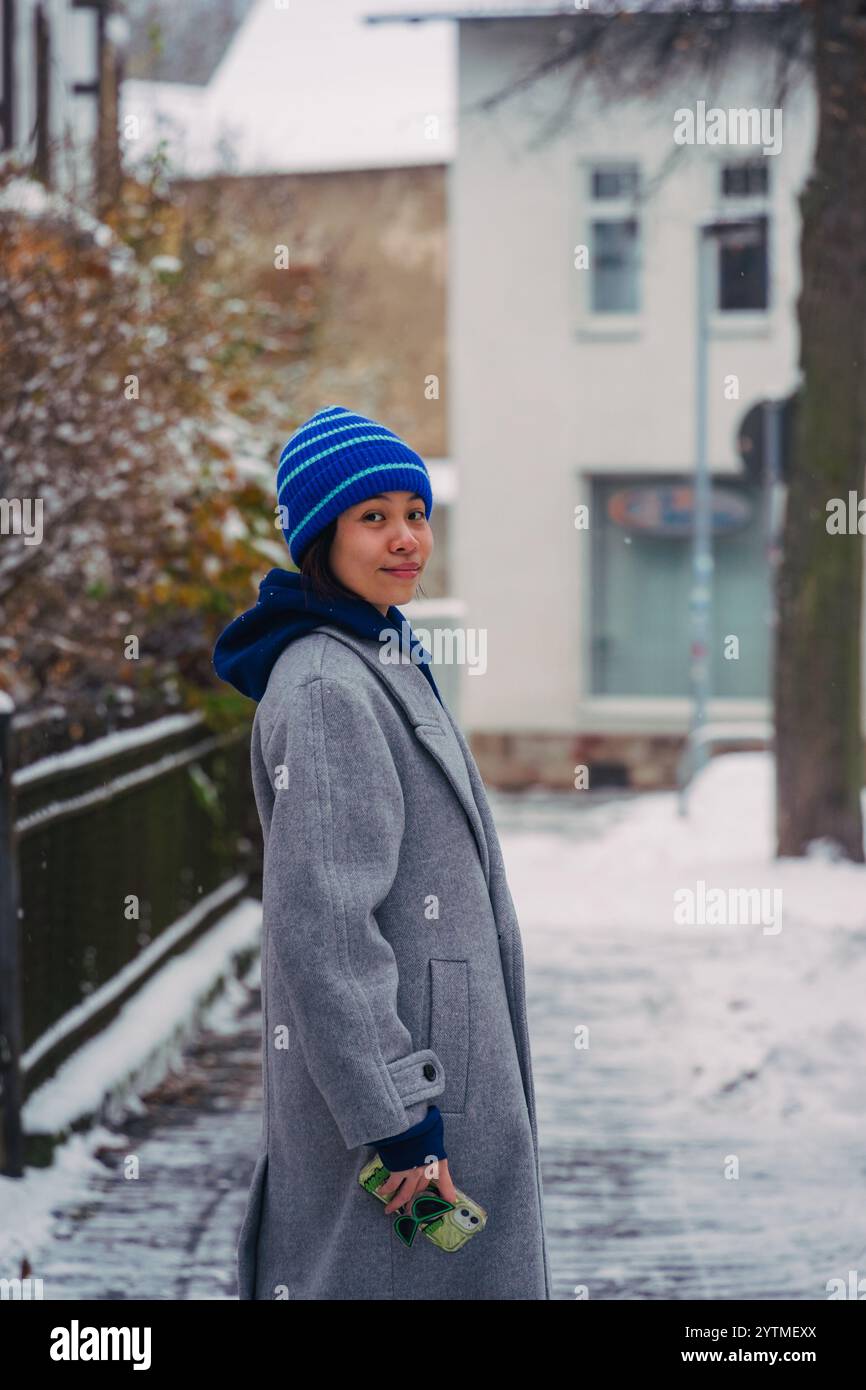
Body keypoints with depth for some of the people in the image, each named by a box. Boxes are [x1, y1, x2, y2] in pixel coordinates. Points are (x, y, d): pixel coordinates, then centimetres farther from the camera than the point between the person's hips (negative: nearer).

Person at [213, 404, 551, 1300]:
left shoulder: (382, 670, 14)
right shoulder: (326, 689, -18)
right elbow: (320, 924, -24)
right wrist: (399, 1118, -25)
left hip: (423, 1071, 10)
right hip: (393, 1076, -10)